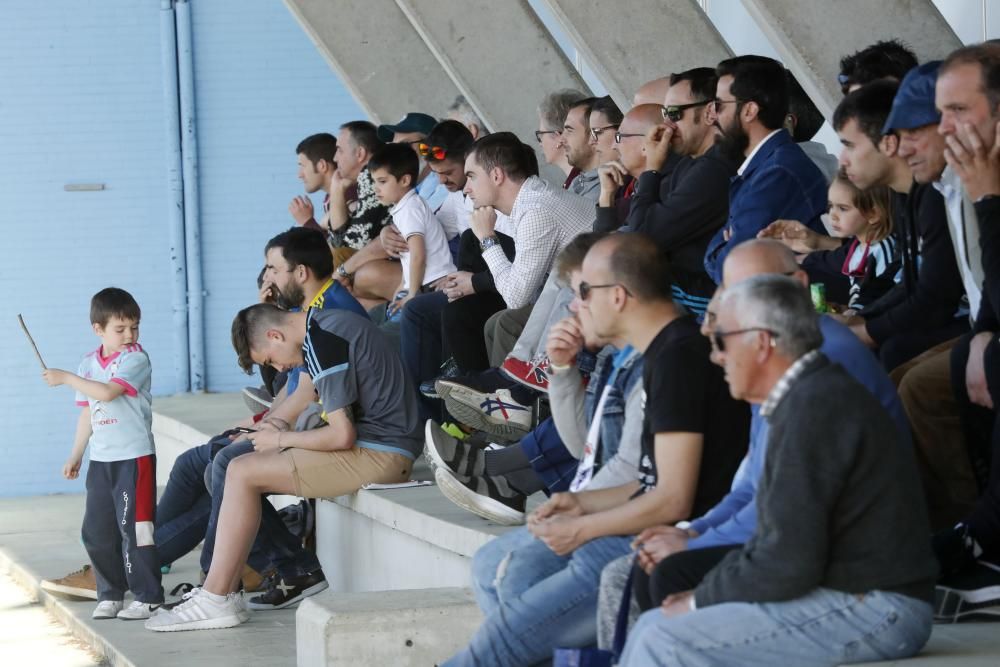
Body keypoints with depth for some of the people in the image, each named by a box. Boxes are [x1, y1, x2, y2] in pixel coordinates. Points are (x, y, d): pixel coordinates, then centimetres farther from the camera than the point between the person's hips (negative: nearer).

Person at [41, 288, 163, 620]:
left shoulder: (136, 359, -10)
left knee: (133, 526, -5)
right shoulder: (89, 364, 11)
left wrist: (66, 378, -15)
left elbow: (107, 392, -22)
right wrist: (76, 455, 18)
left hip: (134, 456, -7)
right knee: (96, 530, 9)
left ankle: (147, 596, 2)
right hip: (100, 459, 7)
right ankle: (110, 595, 20)